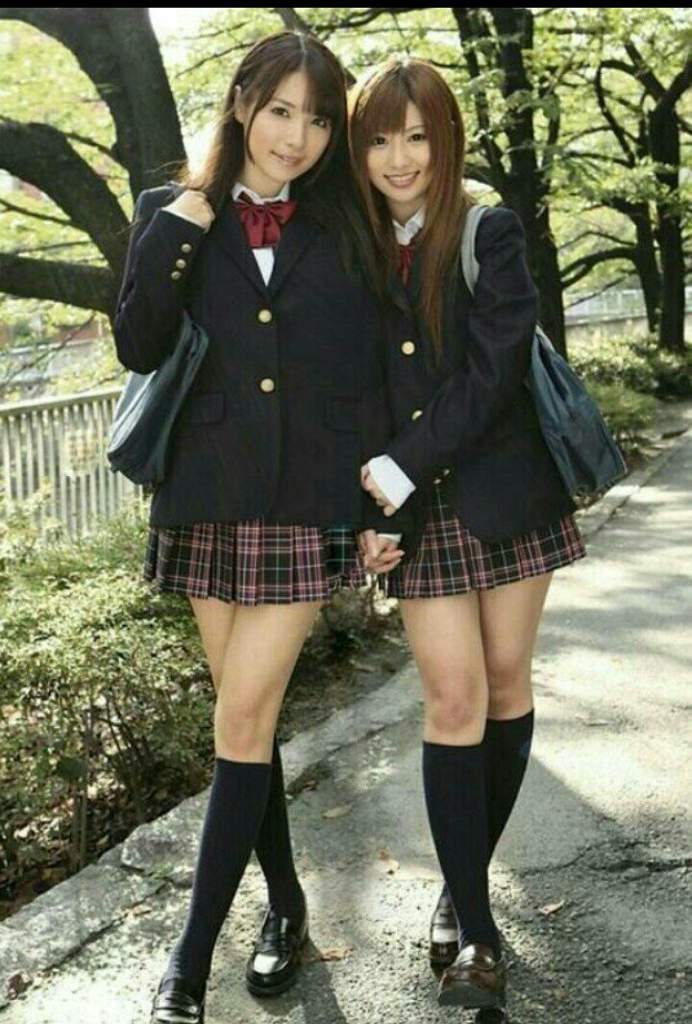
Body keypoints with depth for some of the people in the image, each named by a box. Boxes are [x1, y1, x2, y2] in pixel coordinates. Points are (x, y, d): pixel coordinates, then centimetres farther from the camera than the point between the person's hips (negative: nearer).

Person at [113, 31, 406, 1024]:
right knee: (250, 716, 10)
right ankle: (285, 900, 28)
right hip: (208, 496, 2)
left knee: (244, 720, -5)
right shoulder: (175, 214, 4)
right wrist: (177, 231, -14)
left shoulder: (341, 230, 4)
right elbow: (138, 348, -5)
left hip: (308, 501, -1)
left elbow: (368, 380, 5)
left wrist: (379, 507, 2)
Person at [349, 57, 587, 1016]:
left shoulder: (490, 235, -4)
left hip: (504, 487, -1)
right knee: (454, 697, -4)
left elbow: (491, 370, -14)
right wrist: (366, 504, -4)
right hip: (414, 504, 1)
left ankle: (467, 880, 23)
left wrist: (402, 466, -17)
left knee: (506, 681, 6)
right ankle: (473, 925, 3)